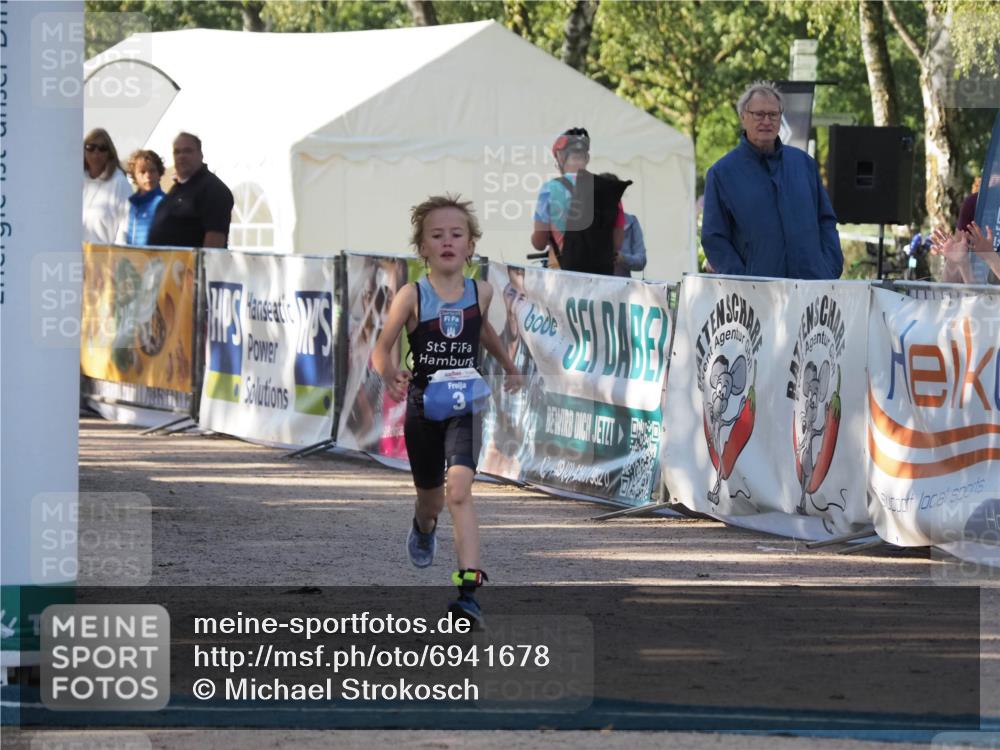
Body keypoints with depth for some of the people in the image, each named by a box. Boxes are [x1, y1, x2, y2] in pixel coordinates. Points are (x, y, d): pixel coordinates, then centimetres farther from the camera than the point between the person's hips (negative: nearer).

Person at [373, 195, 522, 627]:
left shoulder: (480, 292, -1)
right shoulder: (412, 296, -10)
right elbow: (381, 349, -14)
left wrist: (509, 367, 35)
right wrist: (389, 373, -37)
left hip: (465, 406, 0)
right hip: (423, 405, 0)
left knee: (459, 491, -21)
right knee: (430, 498, 18)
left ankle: (469, 588, -29)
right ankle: (423, 528, 58)